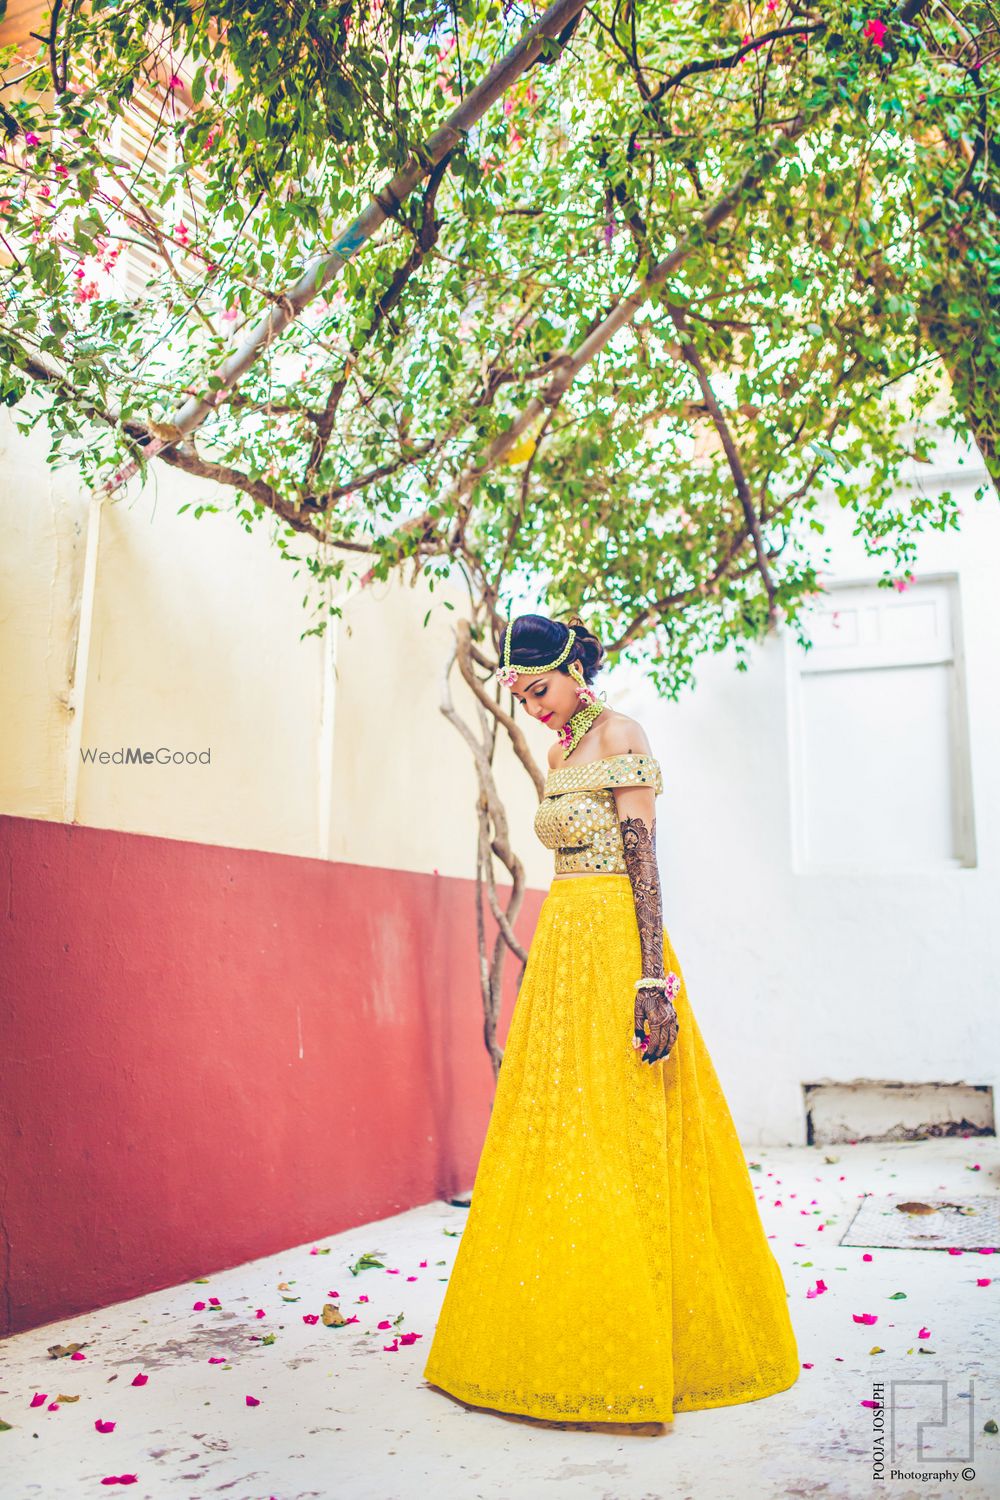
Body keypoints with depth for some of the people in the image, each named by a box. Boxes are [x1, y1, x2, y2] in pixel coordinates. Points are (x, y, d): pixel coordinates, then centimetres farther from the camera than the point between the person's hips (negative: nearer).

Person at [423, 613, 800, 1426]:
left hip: (613, 947, -8)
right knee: (550, 1136, 10)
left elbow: (643, 855, -14)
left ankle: (629, 1351, 7)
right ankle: (555, 1343, 22)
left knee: (615, 1140, -5)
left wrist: (653, 977, -21)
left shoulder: (620, 733, -6)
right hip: (560, 948, 9)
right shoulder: (562, 752, 18)